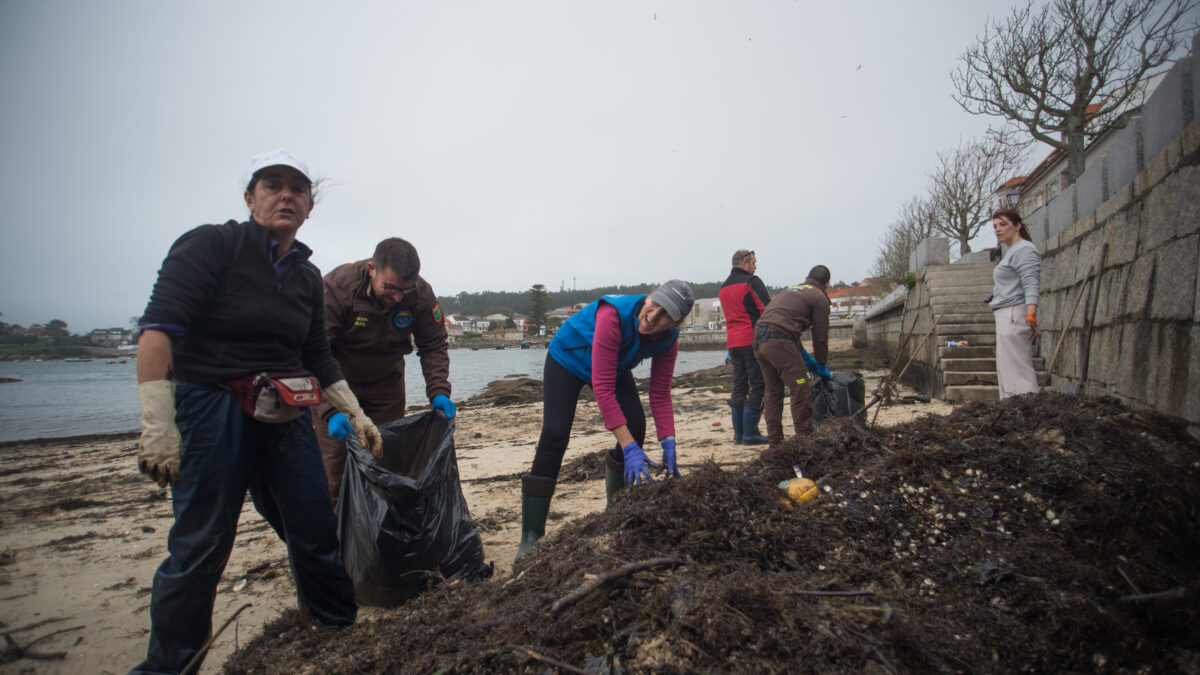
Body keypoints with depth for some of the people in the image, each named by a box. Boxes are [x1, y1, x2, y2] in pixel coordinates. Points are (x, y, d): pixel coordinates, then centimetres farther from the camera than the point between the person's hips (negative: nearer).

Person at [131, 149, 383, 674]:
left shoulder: (307, 276, 10)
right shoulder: (210, 245, -7)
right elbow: (158, 328, -17)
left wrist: (356, 415, 15)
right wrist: (158, 424, -25)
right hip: (210, 408, -5)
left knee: (317, 530, 8)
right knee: (200, 545, 0)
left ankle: (345, 629, 28)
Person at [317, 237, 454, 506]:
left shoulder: (421, 295, -20)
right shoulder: (336, 288, -30)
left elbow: (434, 347, -8)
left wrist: (438, 391, -24)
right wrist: (330, 410, -43)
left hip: (386, 382, 3)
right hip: (337, 381, -3)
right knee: (333, 466, -7)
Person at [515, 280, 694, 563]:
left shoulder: (668, 339, -22)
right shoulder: (614, 314, -41)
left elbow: (661, 395, -14)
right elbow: (602, 388, -43)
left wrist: (668, 443, -26)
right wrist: (629, 448, -45)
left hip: (616, 368, 6)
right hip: (568, 359, -5)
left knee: (635, 428, -9)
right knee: (554, 437, -18)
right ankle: (530, 540, -13)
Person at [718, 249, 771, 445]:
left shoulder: (723, 288, 19)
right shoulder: (751, 282, -6)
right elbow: (767, 310, -11)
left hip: (733, 342, 8)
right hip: (752, 340, -8)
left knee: (739, 386, 11)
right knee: (757, 386, -3)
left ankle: (738, 433, 12)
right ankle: (750, 433, -4)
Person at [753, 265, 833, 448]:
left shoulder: (790, 290, 31)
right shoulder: (819, 297, 9)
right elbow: (820, 335, 8)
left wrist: (805, 356, 35)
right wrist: (822, 366, 20)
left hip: (758, 341, 8)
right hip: (779, 342, -8)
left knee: (772, 392, 15)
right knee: (801, 391, 1)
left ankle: (775, 441, 18)